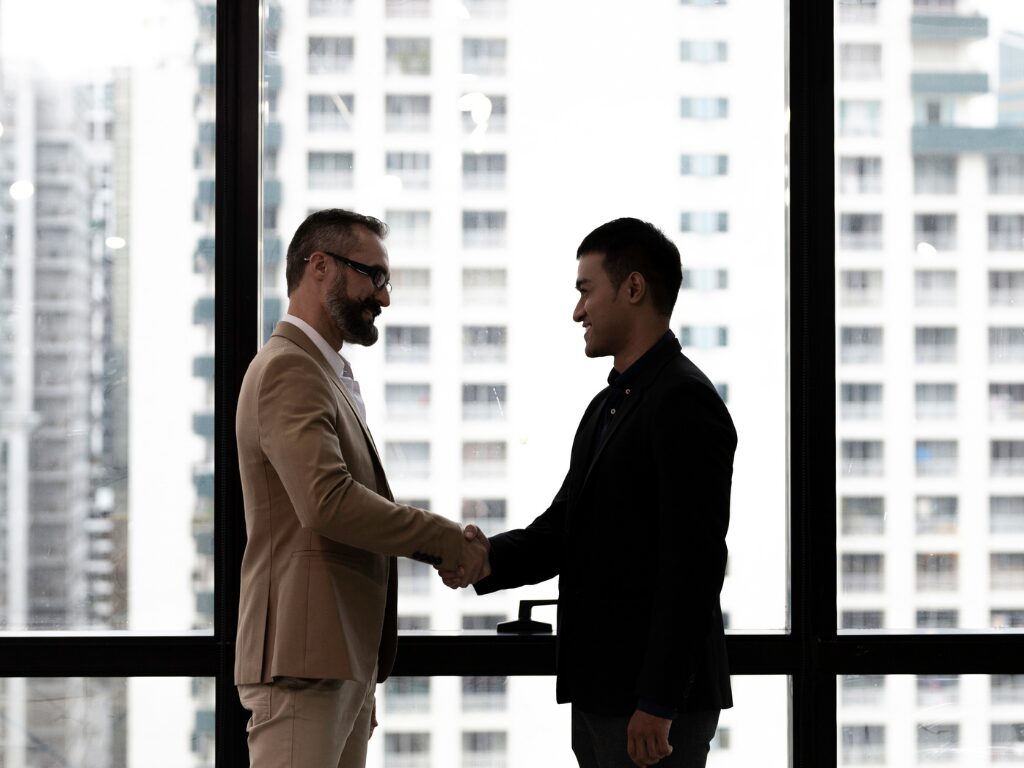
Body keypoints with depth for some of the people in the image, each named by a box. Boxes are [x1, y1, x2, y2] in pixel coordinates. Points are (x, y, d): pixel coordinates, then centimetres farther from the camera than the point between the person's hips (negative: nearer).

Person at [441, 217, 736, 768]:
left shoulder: (685, 402, -14)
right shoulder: (608, 406, 18)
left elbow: (693, 563, -20)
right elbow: (562, 526, 15)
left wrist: (658, 704, -23)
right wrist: (488, 559, -6)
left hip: (655, 700, -10)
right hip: (600, 694, 10)